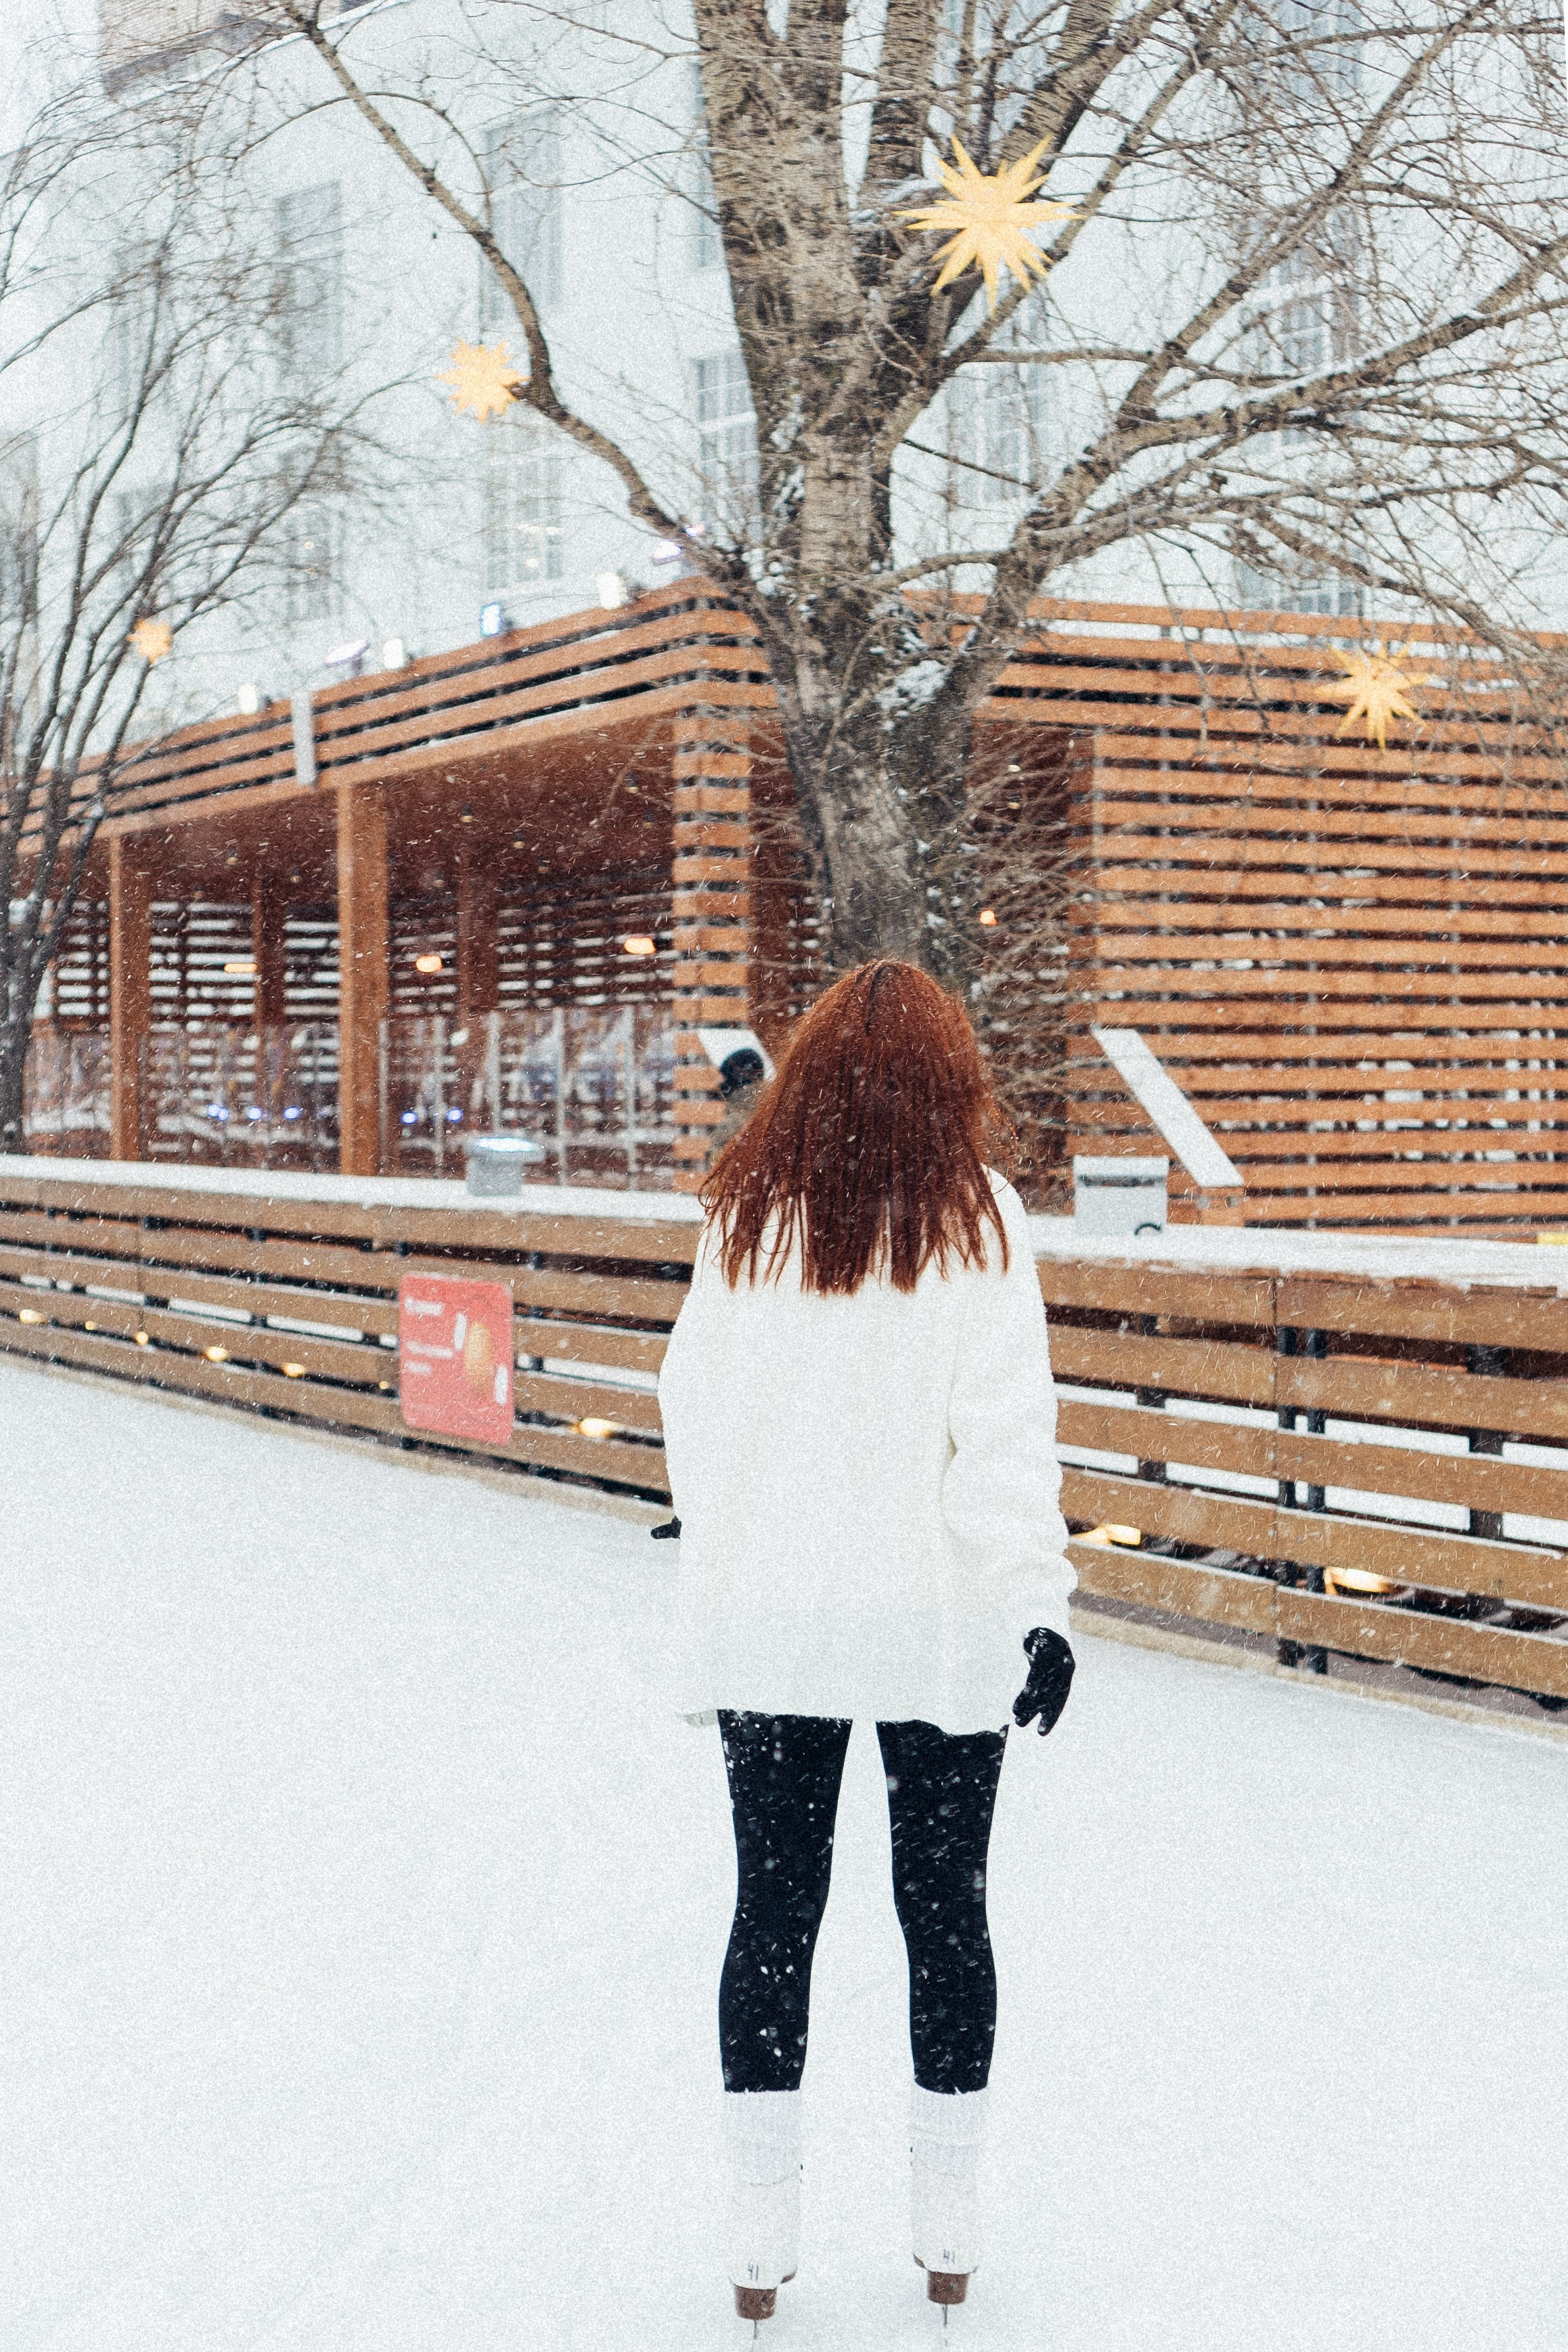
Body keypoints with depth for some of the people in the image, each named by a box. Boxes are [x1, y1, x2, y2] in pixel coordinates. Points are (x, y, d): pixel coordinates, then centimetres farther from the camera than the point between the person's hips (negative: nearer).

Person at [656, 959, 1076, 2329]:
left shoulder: (749, 1212, 1)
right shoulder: (974, 1213, -7)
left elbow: (693, 1403, 6)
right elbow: (1002, 1426, -12)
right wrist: (1038, 1599, -9)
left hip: (765, 1613, 2)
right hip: (935, 1615, -2)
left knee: (774, 1909, 9)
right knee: (944, 1909, 11)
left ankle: (761, 2232, 14)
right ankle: (948, 2226, 19)